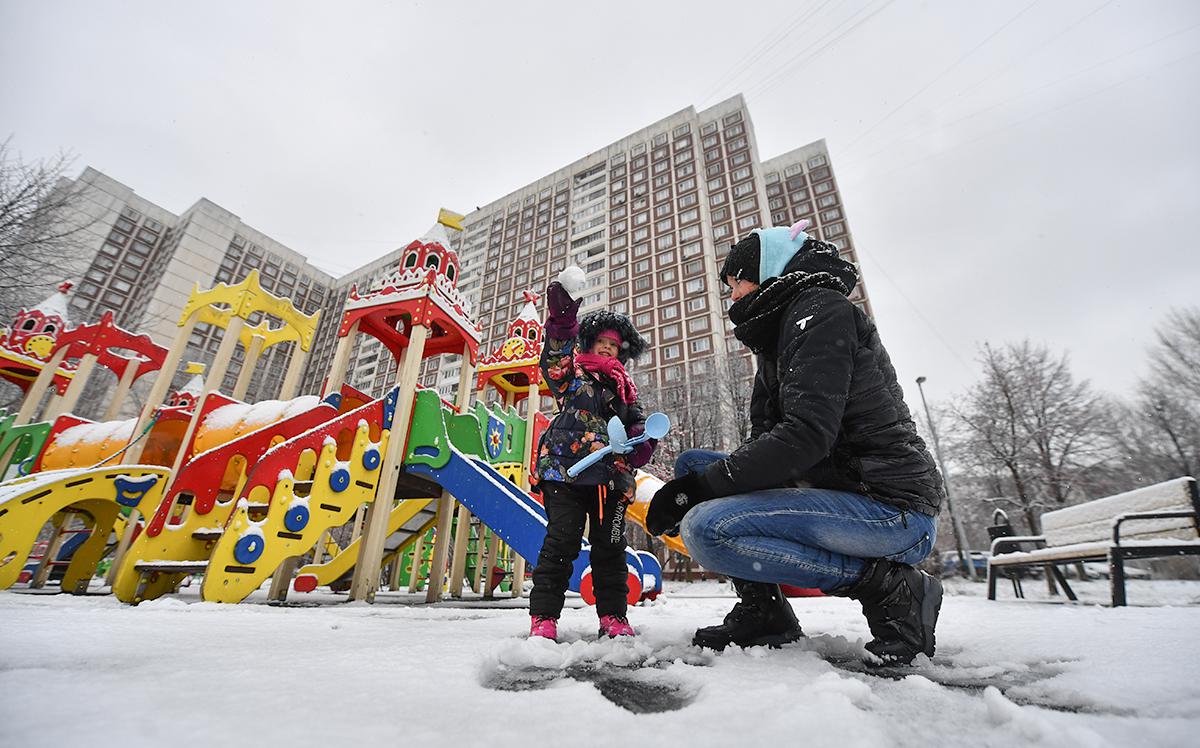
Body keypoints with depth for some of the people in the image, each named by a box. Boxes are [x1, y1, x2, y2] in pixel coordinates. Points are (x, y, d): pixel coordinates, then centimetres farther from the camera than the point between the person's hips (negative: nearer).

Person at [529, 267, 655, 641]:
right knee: (562, 541, -5)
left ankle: (613, 616, 20)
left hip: (610, 478, 4)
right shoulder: (572, 371, 8)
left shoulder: (624, 386, 21)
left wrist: (643, 442, -7)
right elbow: (556, 356, -14)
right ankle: (543, 617, 7)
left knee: (611, 546, 9)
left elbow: (636, 423, 18)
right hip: (566, 471, -4)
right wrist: (562, 317, -32)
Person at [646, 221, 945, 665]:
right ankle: (763, 612, 5)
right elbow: (765, 445, 10)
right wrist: (691, 482, -4)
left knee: (705, 527, -25)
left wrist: (701, 486, -20)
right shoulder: (778, 341, 17)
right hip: (840, 491, 9)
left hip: (893, 512, -9)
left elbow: (807, 434, -25)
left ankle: (888, 585, -7)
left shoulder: (821, 310, -11)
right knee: (691, 463, 7)